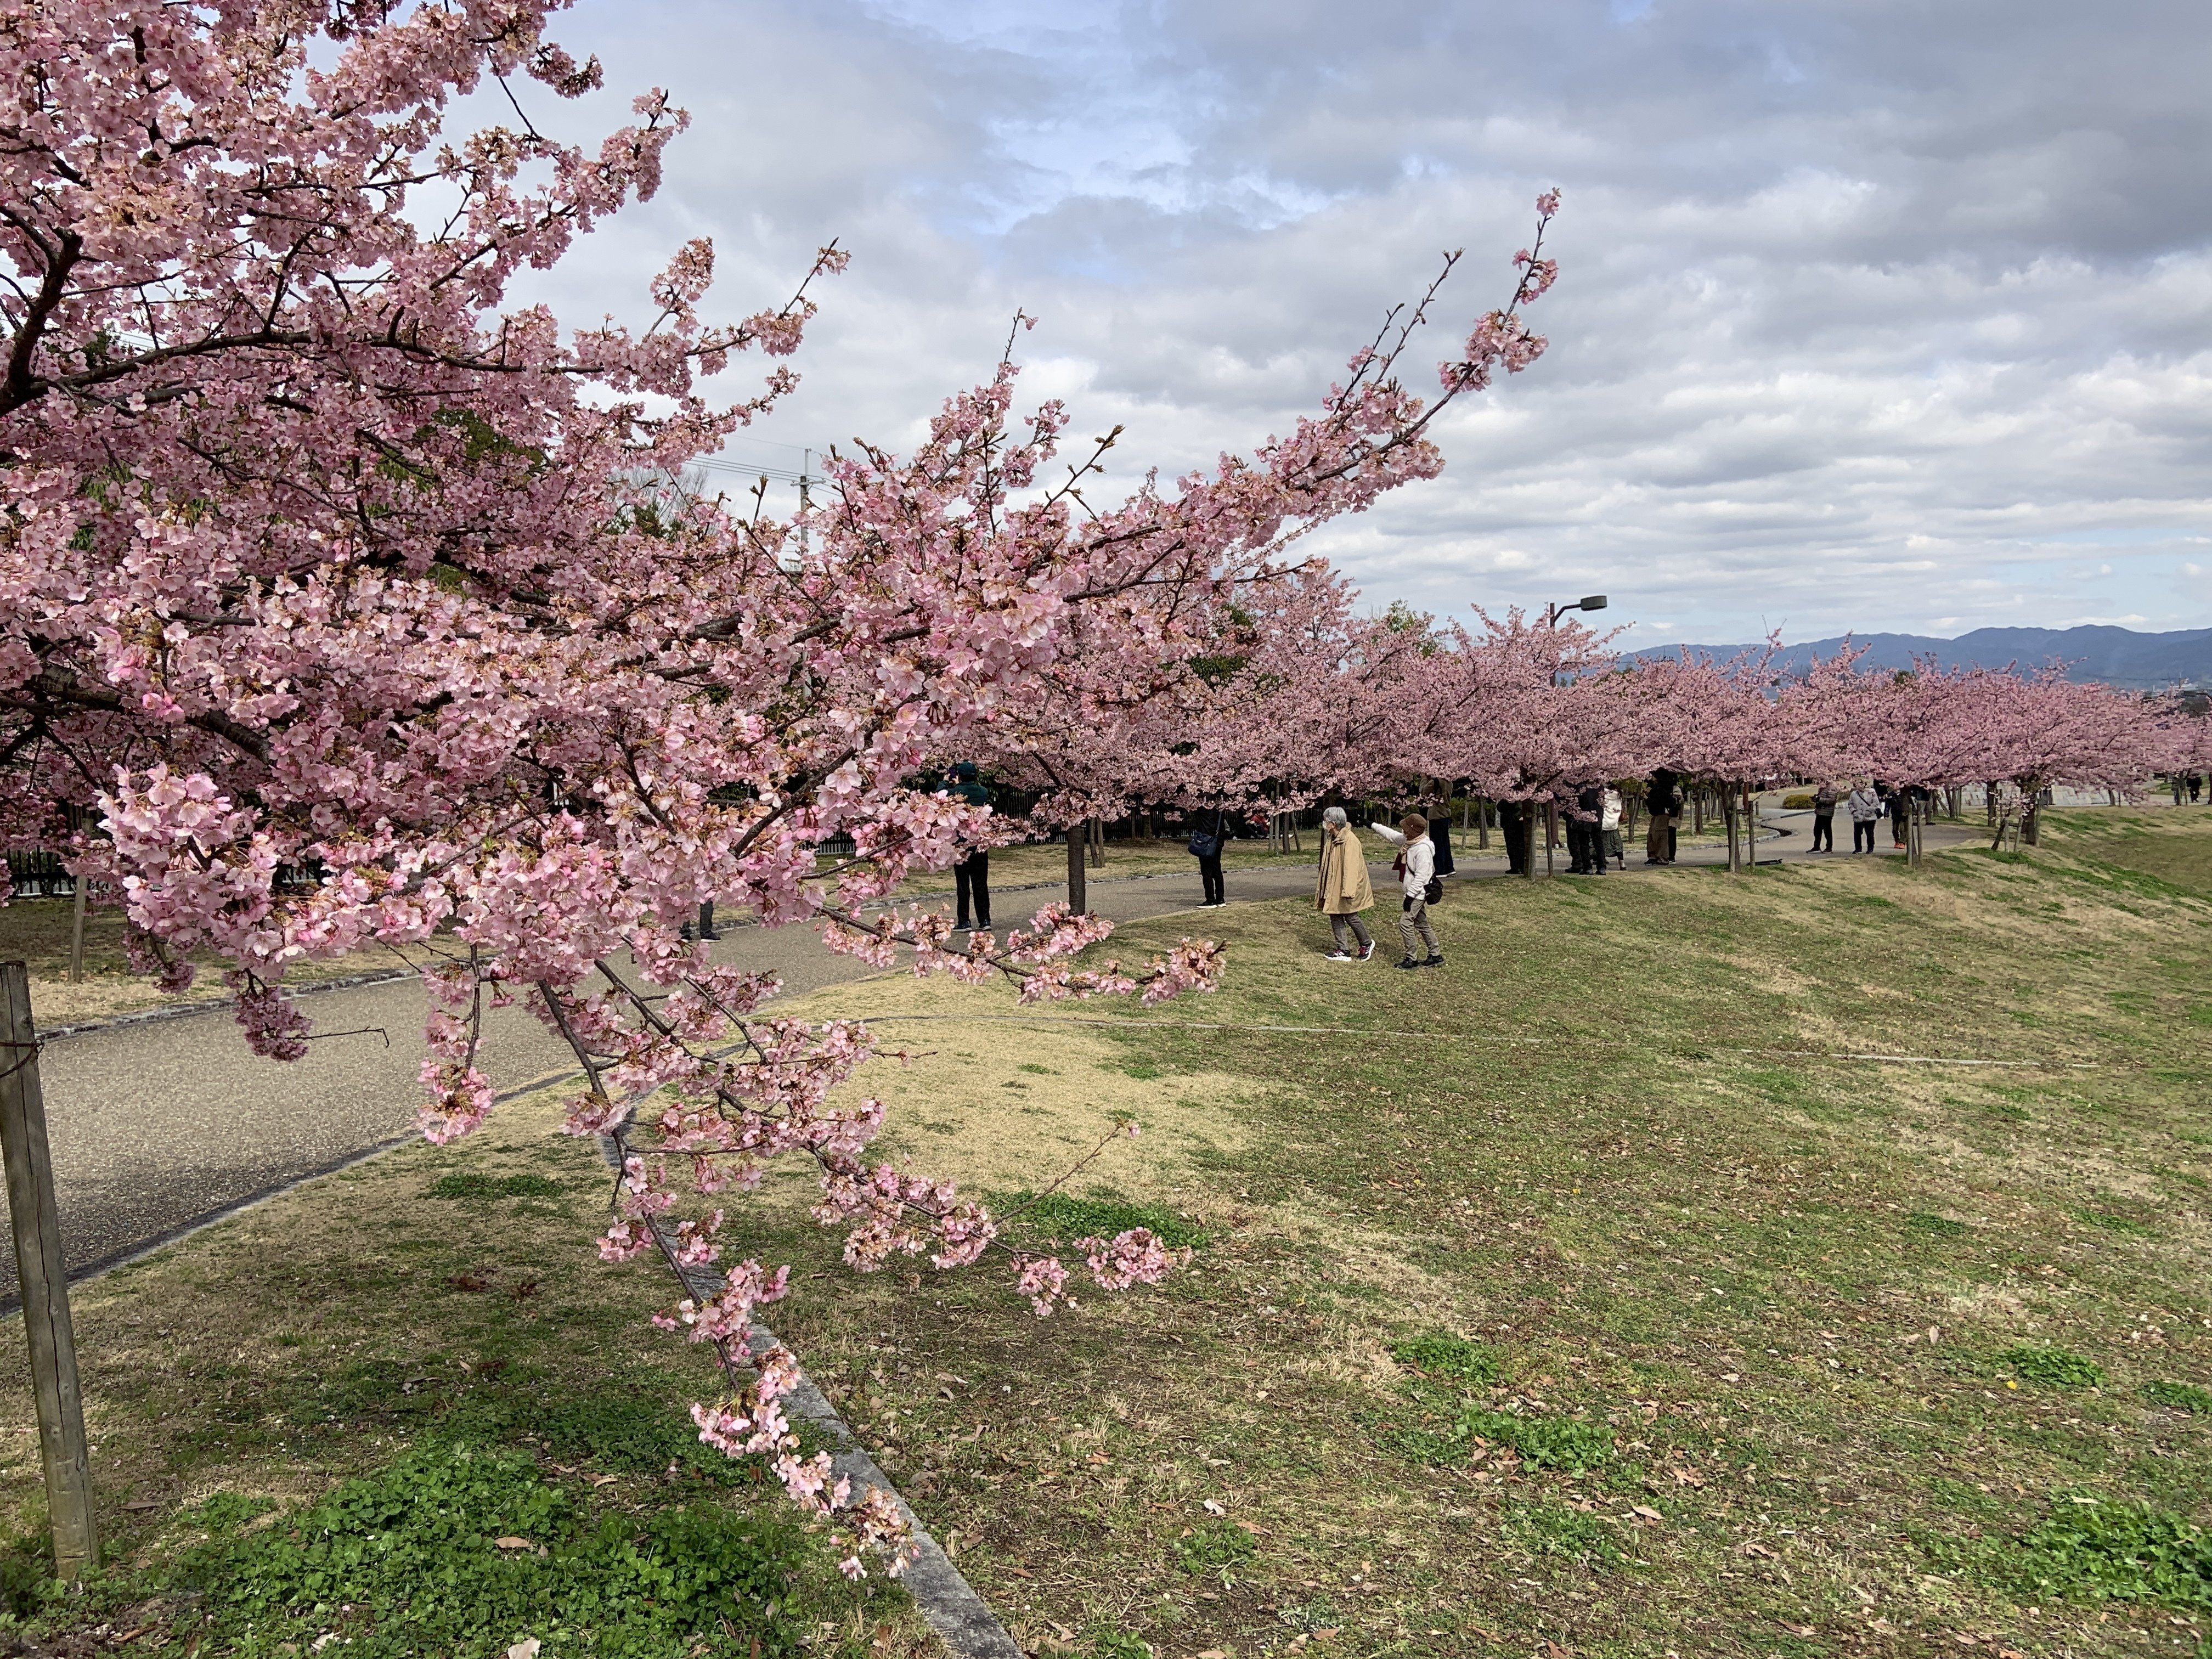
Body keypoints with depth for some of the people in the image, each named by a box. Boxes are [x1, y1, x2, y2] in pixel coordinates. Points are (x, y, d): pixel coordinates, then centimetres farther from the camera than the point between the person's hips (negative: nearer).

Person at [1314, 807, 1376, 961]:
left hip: (1346, 885, -9)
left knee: (1351, 917, 1)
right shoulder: (1332, 839, 7)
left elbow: (1351, 867, -25)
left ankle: (1367, 944, 24)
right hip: (1333, 887, 9)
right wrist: (1322, 886, 16)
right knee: (1335, 917, 8)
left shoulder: (1350, 841, -22)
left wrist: (1348, 890, -27)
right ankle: (1343, 951, 14)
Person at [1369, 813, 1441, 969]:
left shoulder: (1423, 849, -23)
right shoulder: (1408, 841, 5)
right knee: (1422, 924, 15)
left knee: (1405, 923, -9)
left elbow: (1421, 876, -24)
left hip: (1418, 894, -10)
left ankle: (1411, 959, -3)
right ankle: (1436, 956, 23)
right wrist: (1372, 826, 24)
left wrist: (1410, 896, -22)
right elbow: (1391, 835, 21)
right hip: (1413, 893, 10)